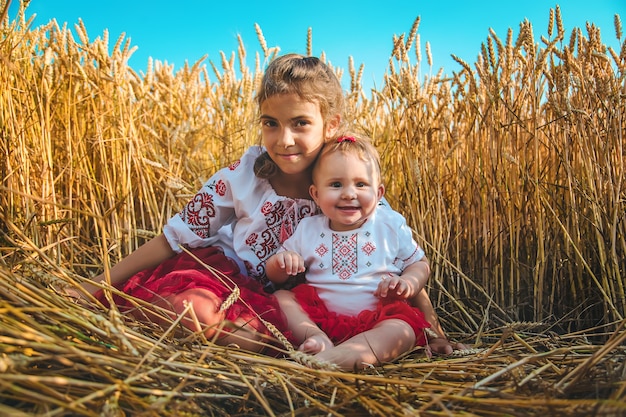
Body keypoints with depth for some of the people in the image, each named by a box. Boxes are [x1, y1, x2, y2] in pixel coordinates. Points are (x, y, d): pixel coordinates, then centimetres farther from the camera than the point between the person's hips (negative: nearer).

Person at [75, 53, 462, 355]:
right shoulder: (241, 177, -13)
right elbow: (173, 239, -7)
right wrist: (93, 289, -10)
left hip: (296, 301, 4)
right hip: (225, 276, -3)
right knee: (199, 310, -38)